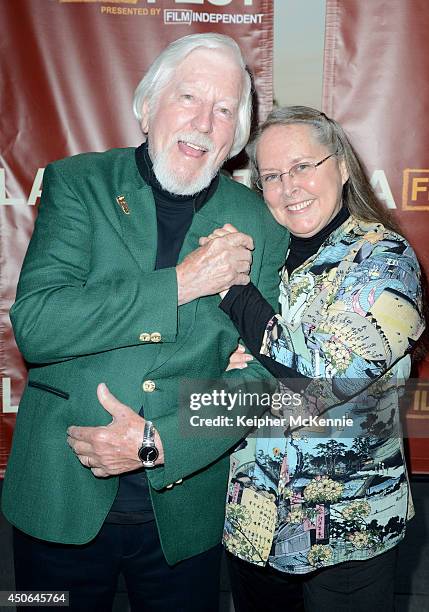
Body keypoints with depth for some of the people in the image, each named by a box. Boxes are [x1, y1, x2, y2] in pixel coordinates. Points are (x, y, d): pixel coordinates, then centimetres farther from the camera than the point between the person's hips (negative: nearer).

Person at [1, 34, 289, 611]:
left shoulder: (260, 225, -2)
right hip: (60, 499, 0)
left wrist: (160, 440, -17)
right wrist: (181, 283, -20)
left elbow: (262, 373, -5)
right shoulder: (77, 183, -5)